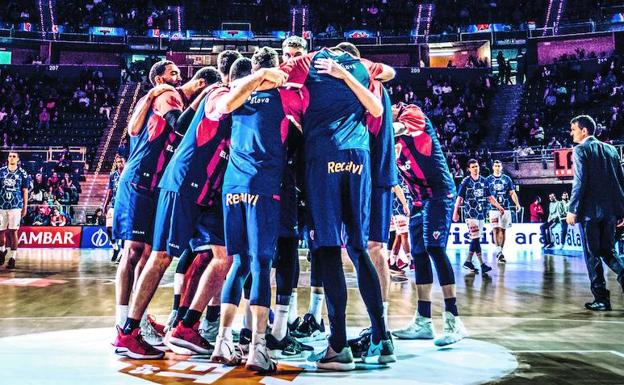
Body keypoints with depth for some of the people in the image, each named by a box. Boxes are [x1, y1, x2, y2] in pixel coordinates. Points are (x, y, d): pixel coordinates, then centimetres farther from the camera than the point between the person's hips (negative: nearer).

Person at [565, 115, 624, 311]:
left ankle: (601, 299, 3)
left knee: (592, 255, 2)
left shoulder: (581, 150, -5)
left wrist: (572, 209, -12)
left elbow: (580, 182, -15)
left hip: (590, 211, -6)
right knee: (607, 251, 17)